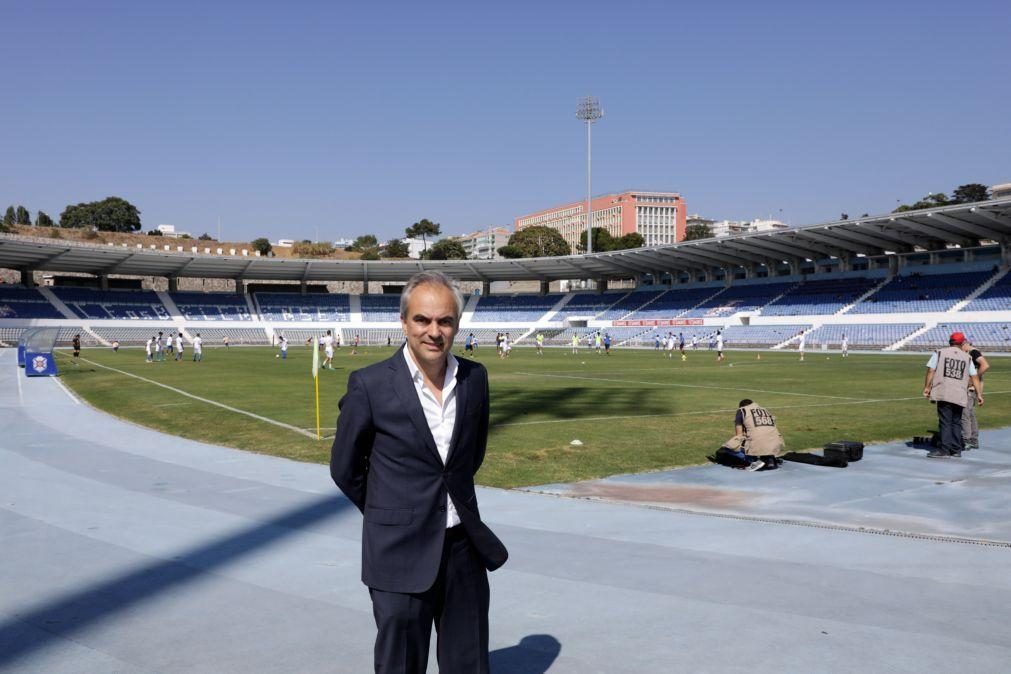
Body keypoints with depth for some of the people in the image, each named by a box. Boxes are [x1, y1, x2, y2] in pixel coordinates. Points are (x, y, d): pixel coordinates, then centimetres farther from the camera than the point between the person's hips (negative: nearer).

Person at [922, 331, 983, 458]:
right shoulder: (967, 357, 12)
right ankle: (956, 450, 15)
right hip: (960, 395, 3)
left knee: (945, 422, -3)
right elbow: (974, 377, 9)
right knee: (956, 422, 12)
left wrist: (926, 387, 4)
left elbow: (931, 371, 0)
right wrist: (979, 394, 11)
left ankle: (944, 450, -6)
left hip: (943, 394, -3)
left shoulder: (939, 353, 5)